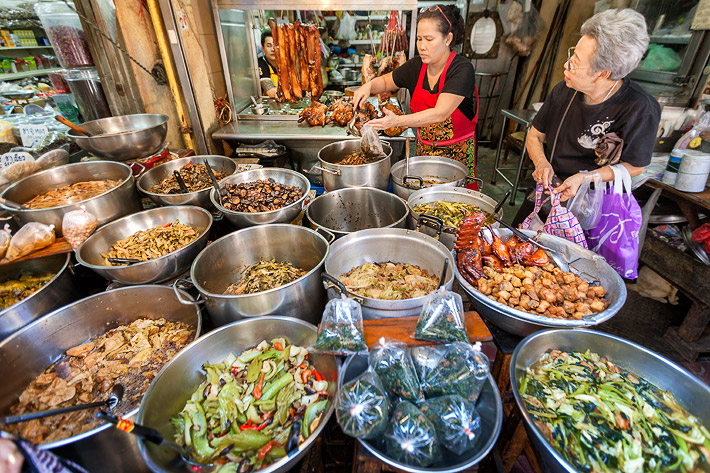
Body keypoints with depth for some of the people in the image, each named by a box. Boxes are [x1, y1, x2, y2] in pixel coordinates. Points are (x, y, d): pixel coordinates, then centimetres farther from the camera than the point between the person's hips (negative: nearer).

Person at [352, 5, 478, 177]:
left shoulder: (462, 69, -19)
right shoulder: (416, 66, -1)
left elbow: (440, 113, -30)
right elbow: (385, 81, 16)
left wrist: (397, 121, -40)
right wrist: (368, 86, -8)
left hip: (458, 154, -4)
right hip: (424, 149, 5)